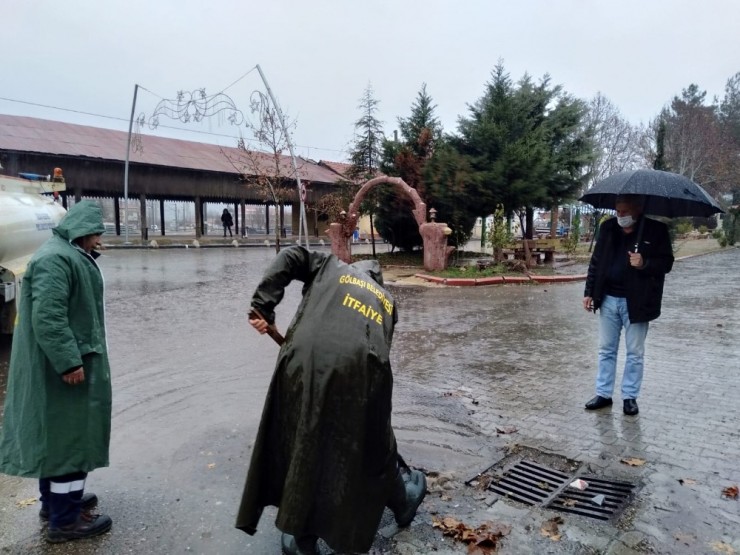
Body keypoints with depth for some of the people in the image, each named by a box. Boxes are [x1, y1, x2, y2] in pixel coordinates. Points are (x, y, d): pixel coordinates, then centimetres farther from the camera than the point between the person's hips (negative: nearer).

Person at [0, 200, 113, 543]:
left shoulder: (70, 255, 14)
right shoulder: (55, 259, -21)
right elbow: (47, 317, -28)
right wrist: (69, 361, -27)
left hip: (70, 360, 11)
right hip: (63, 365, -11)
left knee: (56, 433, 20)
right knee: (68, 435, -1)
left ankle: (55, 501, 35)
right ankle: (64, 520, 11)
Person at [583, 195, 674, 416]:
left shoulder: (656, 230, -6)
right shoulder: (608, 227, 4)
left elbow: (666, 263, -5)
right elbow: (596, 262, 8)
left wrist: (645, 264, -25)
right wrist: (589, 292, 5)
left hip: (636, 302, -3)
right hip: (608, 299, 4)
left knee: (635, 352, 7)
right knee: (606, 349, 11)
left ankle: (630, 396, 20)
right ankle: (603, 394, 21)